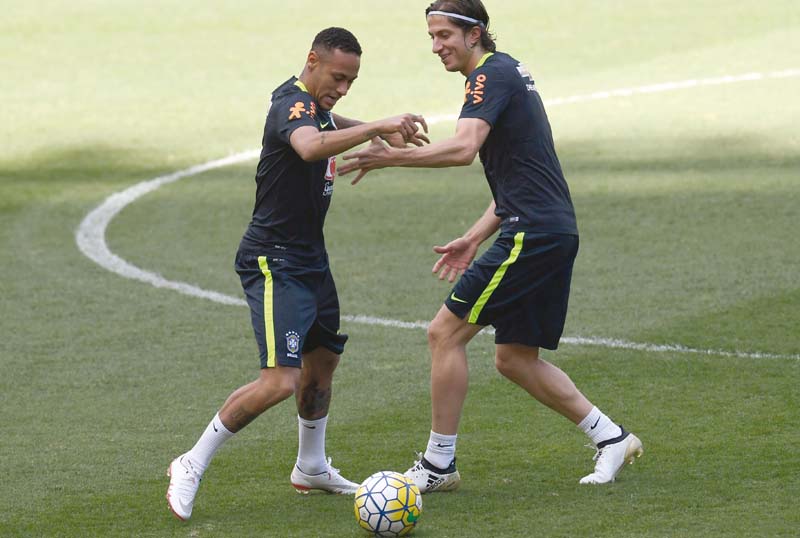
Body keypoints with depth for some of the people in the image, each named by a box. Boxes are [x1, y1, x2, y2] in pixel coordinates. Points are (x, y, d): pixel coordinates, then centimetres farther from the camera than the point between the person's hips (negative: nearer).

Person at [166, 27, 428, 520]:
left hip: (310, 258, 10)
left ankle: (312, 468, 41)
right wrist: (377, 127, -50)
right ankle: (192, 467, -7)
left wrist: (375, 131, 26)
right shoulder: (293, 106, -21)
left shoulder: (314, 103, 9)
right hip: (274, 263, -10)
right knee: (280, 380, -19)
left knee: (323, 360, 23)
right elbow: (310, 146, -47)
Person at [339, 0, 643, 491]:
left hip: (531, 234, -10)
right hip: (556, 233, 10)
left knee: (446, 333, -5)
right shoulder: (510, 72, 21)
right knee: (514, 358, 15)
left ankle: (438, 465, 0)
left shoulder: (491, 75, -10)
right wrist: (475, 238, 20)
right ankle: (610, 437, 18)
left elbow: (464, 148, -29)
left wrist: (392, 157, -33)